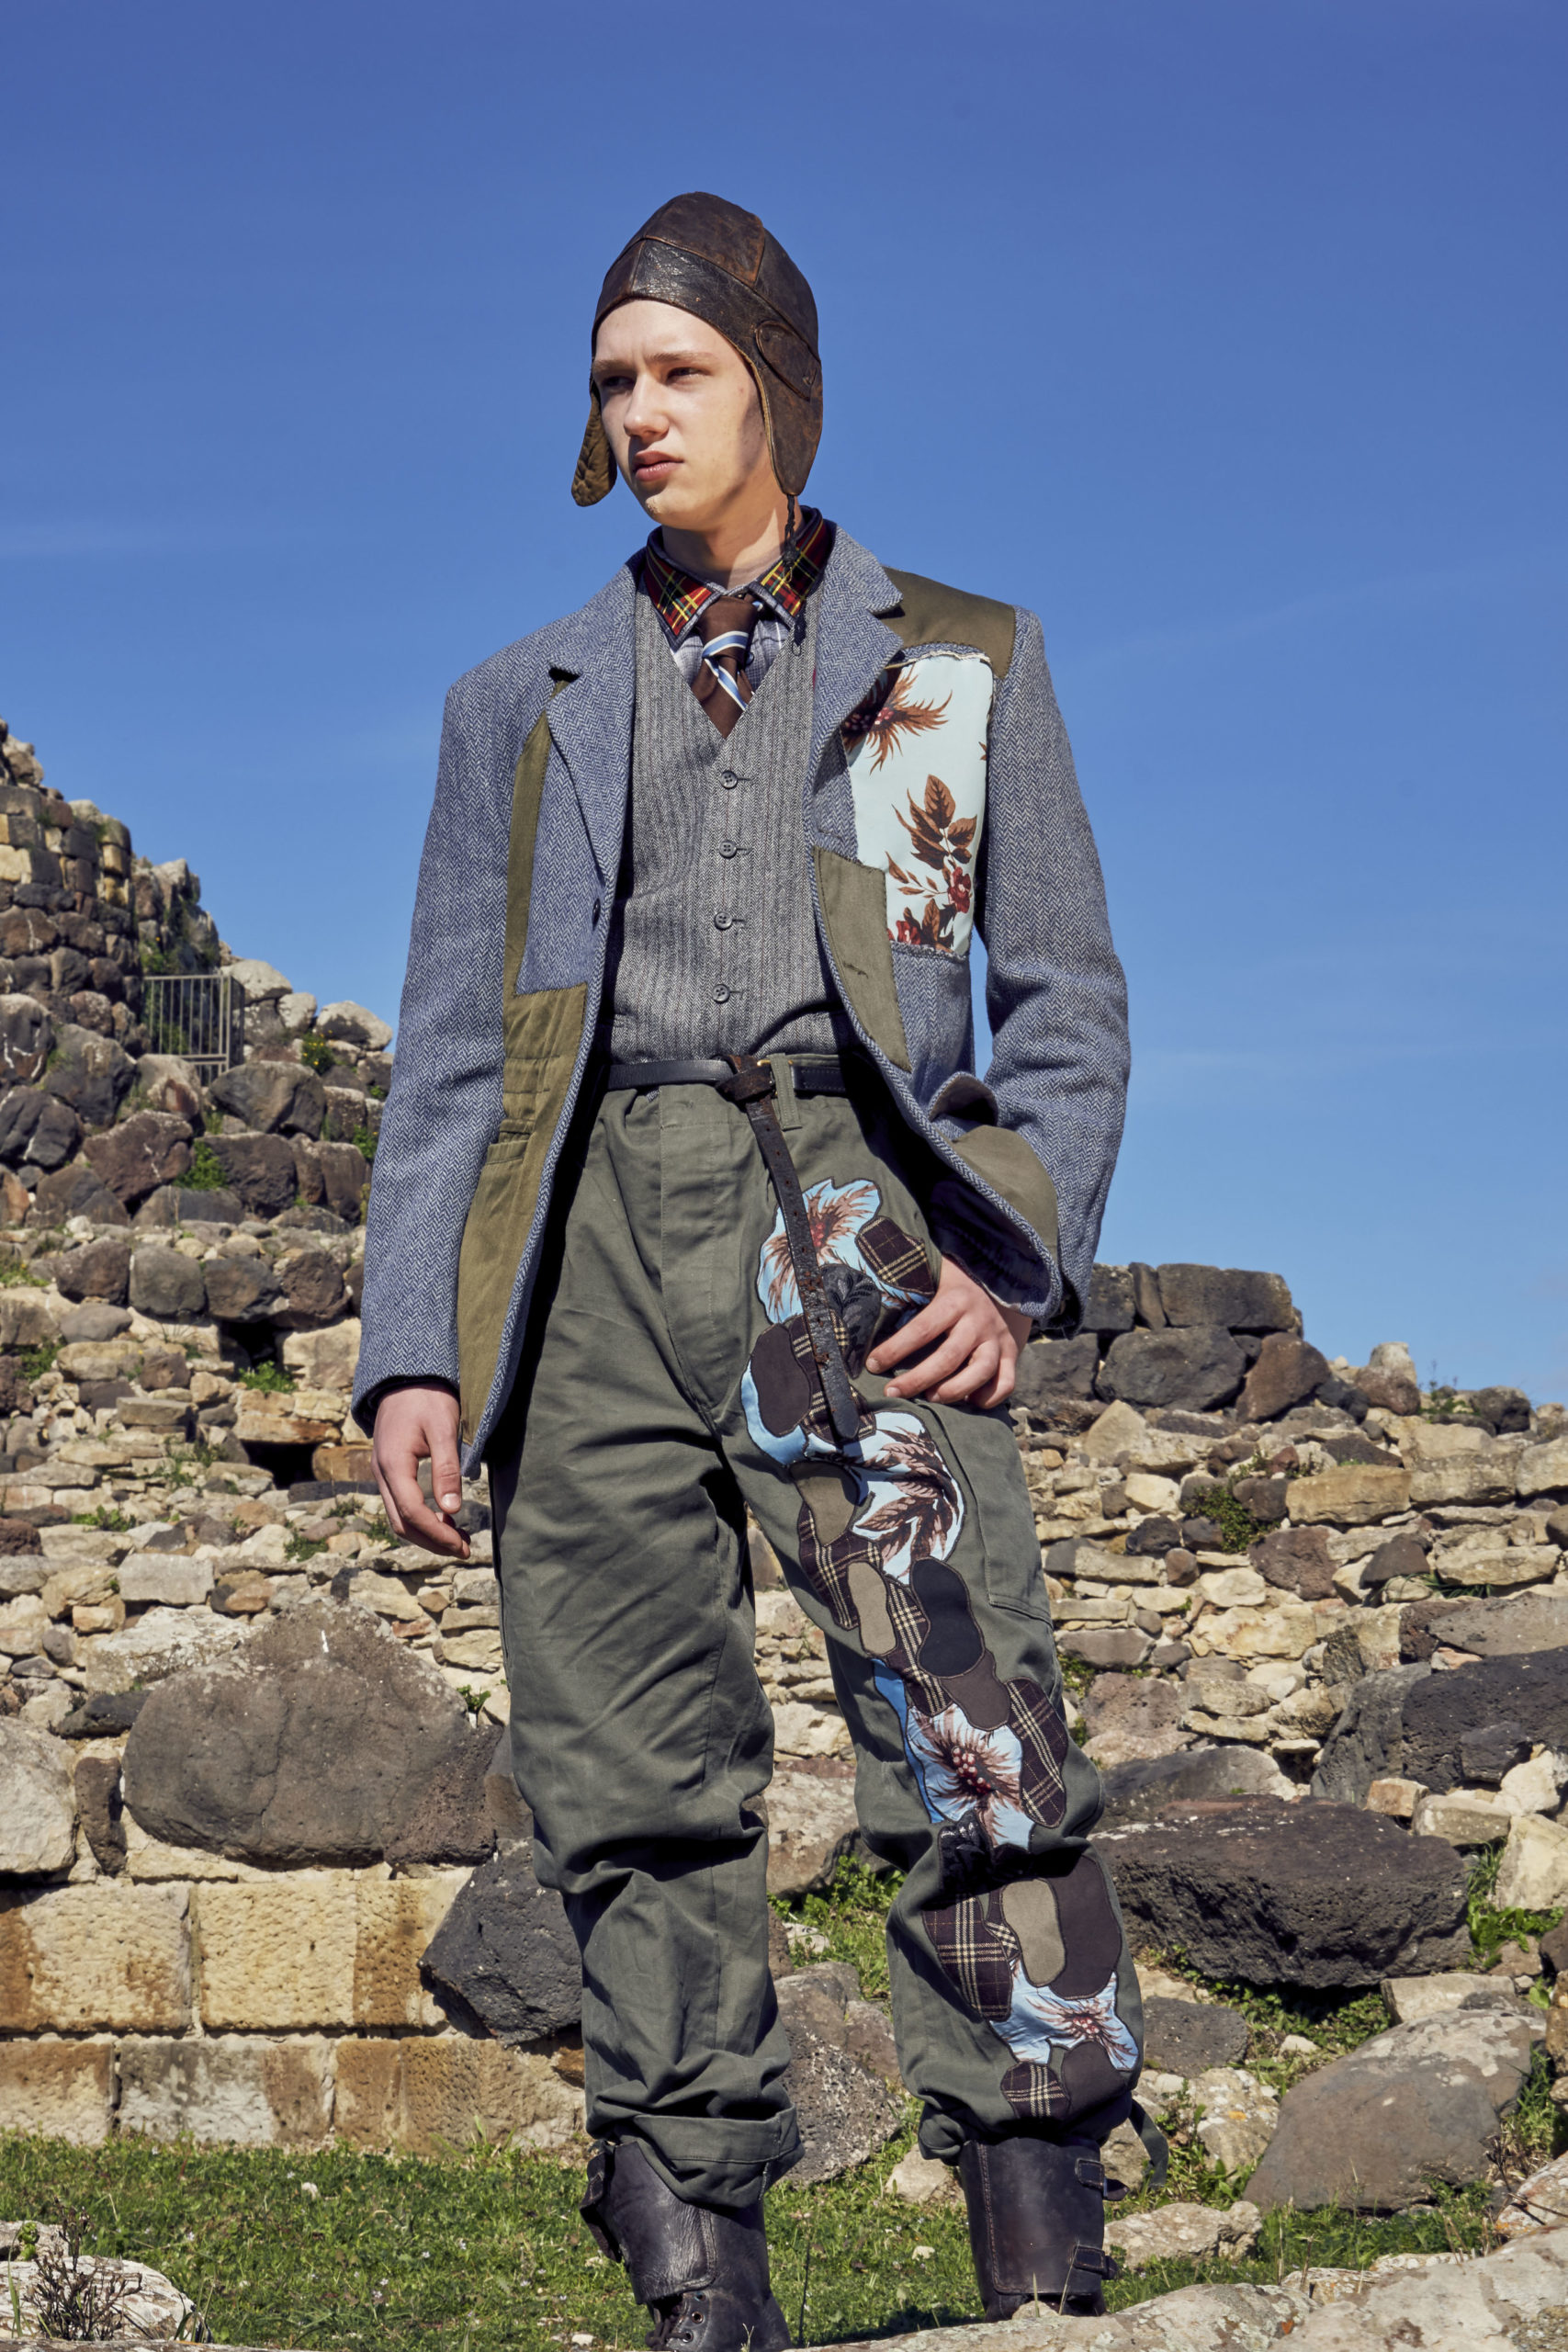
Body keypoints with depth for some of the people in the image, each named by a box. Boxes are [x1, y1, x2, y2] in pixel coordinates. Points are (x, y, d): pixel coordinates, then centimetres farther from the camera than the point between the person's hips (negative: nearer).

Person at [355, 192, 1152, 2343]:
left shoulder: (959, 663, 18)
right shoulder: (524, 704, 23)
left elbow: (1065, 994, 13)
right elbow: (453, 1054, 18)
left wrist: (1016, 1261, -4)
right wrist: (412, 1349, 6)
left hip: (846, 1202, -2)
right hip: (596, 1226, 3)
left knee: (970, 1722, -18)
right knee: (636, 1782, -2)